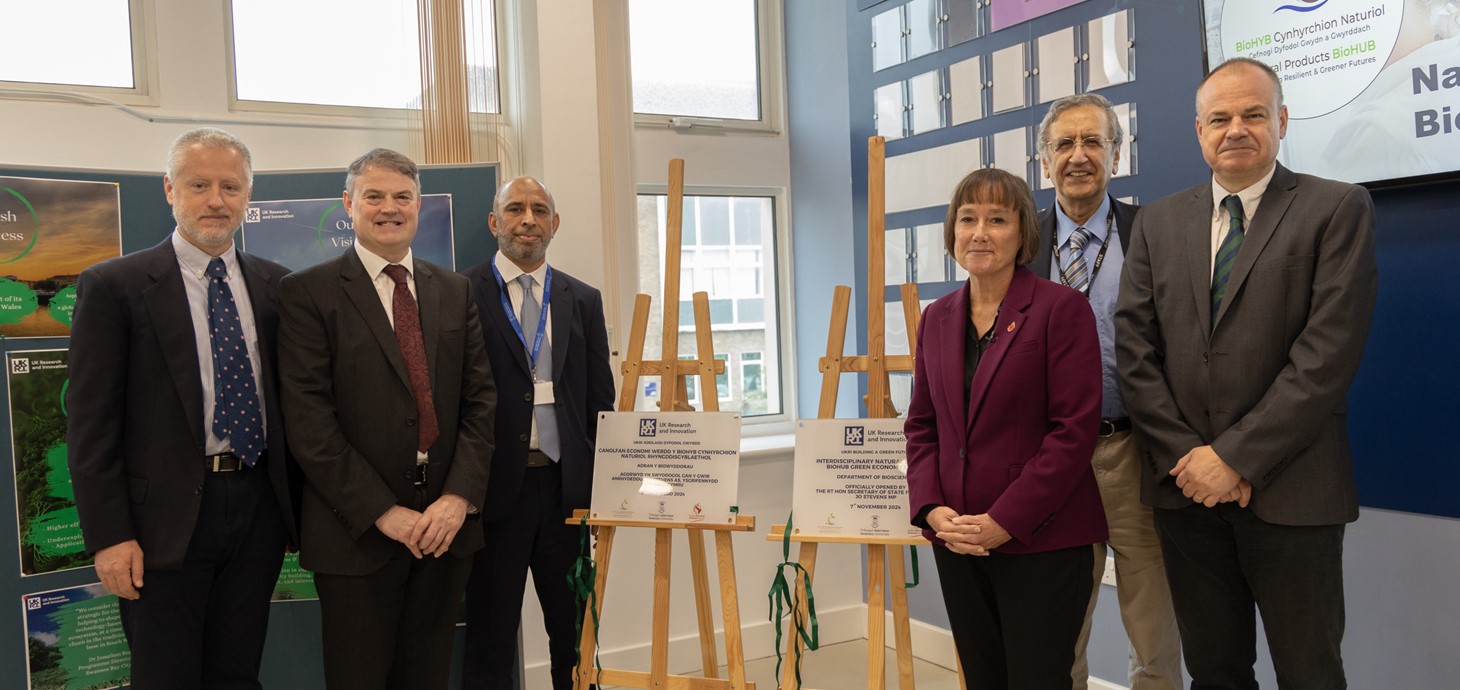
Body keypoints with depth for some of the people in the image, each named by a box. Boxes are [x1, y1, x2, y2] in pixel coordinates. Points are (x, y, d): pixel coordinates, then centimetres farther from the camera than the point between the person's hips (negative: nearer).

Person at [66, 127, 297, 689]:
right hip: (166, 518, -3)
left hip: (259, 509, 4)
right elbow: (90, 423, -7)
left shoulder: (276, 285, 7)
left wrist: (298, 502, 7)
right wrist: (109, 536, -11)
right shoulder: (113, 286, -4)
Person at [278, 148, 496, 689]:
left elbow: (479, 399, 6)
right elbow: (309, 421, -10)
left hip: (446, 523, 4)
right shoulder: (308, 293, -3)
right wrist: (384, 512, -14)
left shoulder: (455, 291, 11)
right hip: (358, 532, -3)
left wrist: (460, 496, -8)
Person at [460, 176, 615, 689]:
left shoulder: (583, 300, 10)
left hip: (568, 487, 3)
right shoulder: (462, 295, -2)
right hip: (497, 488, -3)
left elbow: (600, 401, 11)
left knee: (575, 635, 13)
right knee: (491, 638, 9)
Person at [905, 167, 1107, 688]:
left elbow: (1074, 429, -12)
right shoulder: (937, 318, 10)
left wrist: (1006, 520, -14)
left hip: (1041, 542, -5)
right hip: (957, 541, 5)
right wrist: (931, 509, -3)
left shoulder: (1061, 308, -6)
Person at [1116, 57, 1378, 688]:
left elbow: (1328, 351, -11)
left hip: (1289, 489, -3)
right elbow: (1135, 351, 3)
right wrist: (1184, 458, -7)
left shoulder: (1337, 209, -1)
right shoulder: (1156, 222, 10)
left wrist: (1237, 457, -15)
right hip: (1184, 485, 3)